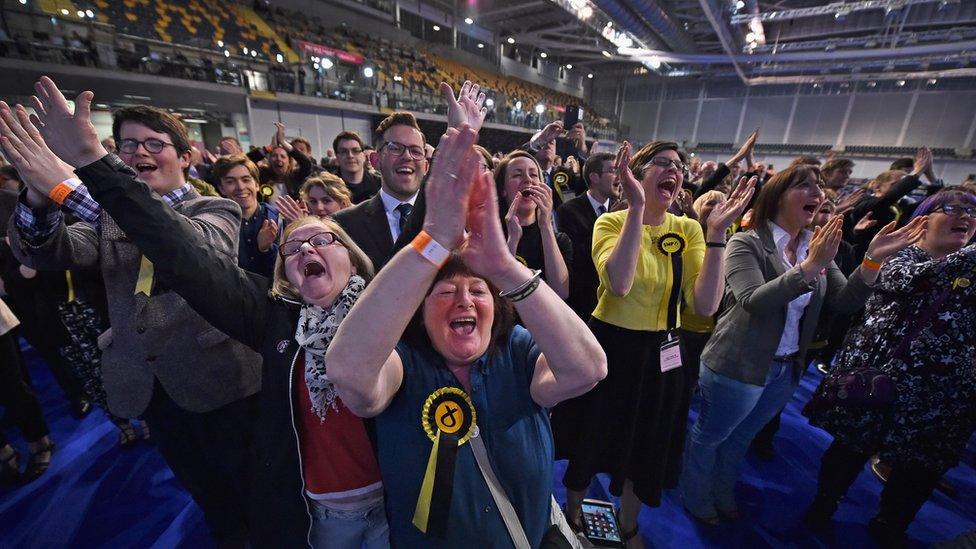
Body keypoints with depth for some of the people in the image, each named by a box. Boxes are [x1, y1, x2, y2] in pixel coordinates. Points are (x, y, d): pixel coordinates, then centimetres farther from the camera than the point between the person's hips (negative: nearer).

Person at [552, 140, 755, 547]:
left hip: (660, 352, 4)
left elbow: (705, 305, -15)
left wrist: (716, 233, -20)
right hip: (608, 346, -3)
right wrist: (637, 207, -32)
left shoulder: (688, 230, -3)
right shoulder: (611, 222, -12)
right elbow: (619, 284, -33)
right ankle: (572, 515, 50)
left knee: (645, 447, 22)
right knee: (591, 440, 17)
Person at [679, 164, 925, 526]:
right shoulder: (746, 243, -16)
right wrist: (810, 266, -35)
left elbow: (846, 302, -2)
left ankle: (723, 495, 50)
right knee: (709, 437, 13)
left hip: (786, 370, 7)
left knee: (740, 438, 26)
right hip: (736, 367, -7)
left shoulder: (817, 246, 4)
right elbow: (753, 302, -28)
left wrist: (873, 260, -16)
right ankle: (695, 498, 38)